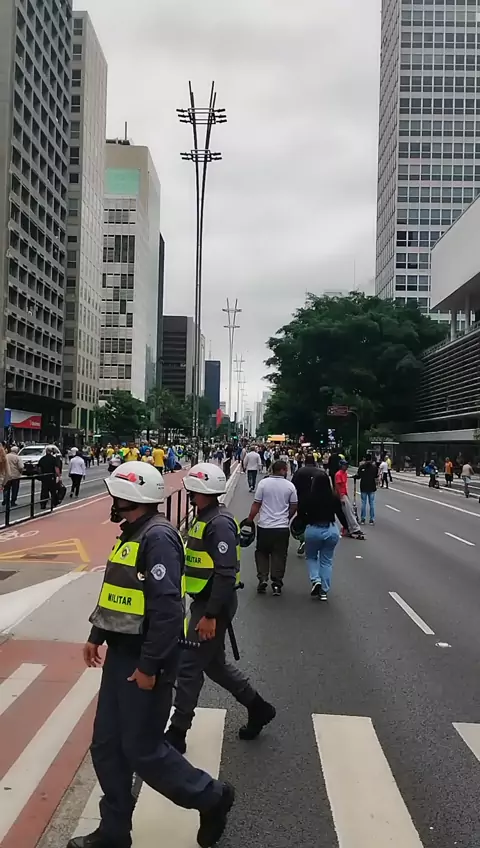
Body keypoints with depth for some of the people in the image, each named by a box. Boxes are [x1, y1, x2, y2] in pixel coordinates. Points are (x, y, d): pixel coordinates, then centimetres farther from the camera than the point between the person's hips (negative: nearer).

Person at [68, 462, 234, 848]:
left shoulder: (158, 537, -22)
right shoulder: (132, 534, 10)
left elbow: (167, 608, -26)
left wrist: (149, 665, -23)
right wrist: (97, 636, 21)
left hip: (145, 660, -9)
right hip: (121, 653, 10)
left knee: (142, 750, 3)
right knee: (107, 746, 15)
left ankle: (211, 796, 24)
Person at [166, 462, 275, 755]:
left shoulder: (220, 523, -21)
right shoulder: (205, 519, 10)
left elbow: (226, 573, -26)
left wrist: (211, 615, -25)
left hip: (213, 605, -10)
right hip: (204, 602, 10)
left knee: (189, 666, -1)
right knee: (214, 663, 19)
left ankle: (177, 734, 12)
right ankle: (258, 707, 34)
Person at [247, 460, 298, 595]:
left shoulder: (263, 483, -6)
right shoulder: (290, 486, -2)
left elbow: (256, 504, -5)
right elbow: (294, 506, 3)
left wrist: (250, 519, 4)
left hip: (264, 526, 0)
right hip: (282, 527, 0)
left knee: (262, 553, 16)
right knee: (279, 555, 9)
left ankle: (262, 579, 5)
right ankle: (277, 583, 8)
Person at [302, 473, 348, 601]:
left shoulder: (309, 498, -9)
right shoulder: (334, 498, -4)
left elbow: (302, 514, -5)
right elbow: (340, 514, 3)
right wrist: (346, 527, 19)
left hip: (313, 530, -2)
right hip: (331, 530, 2)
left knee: (311, 557, 20)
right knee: (327, 561, 12)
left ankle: (315, 580, -2)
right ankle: (324, 591, 13)